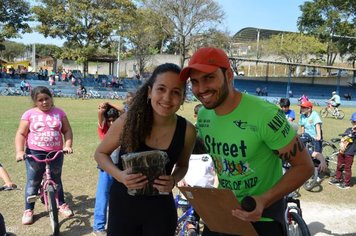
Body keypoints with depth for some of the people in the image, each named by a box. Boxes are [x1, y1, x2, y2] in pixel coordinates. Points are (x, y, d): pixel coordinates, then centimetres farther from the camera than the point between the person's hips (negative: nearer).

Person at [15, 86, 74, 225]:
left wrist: (68, 145, -11)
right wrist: (19, 151, -16)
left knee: (56, 181, 15)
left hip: (56, 153, 2)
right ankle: (28, 210, 21)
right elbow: (21, 134, -3)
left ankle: (62, 205, 30)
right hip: (34, 153, -1)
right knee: (33, 183, 7)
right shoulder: (29, 114, -3)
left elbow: (67, 131, 4)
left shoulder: (59, 113, 2)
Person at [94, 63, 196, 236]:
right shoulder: (127, 121, -18)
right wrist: (119, 175, -20)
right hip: (123, 204, -1)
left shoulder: (187, 130, -13)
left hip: (160, 208, 1)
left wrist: (173, 180, -14)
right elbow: (100, 153, -3)